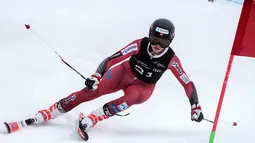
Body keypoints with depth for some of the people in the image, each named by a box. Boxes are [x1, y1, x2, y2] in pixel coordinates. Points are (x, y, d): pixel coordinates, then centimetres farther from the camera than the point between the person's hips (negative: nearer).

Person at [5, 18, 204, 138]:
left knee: (131, 97, -36)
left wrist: (195, 106, -17)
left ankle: (90, 120, -38)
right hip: (125, 73, 0)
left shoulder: (171, 59, -23)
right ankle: (42, 116, -21)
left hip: (143, 88, 1)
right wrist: (96, 76, -40)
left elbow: (188, 83, -15)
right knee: (92, 90, -20)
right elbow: (113, 58, -28)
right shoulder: (140, 44, -25)